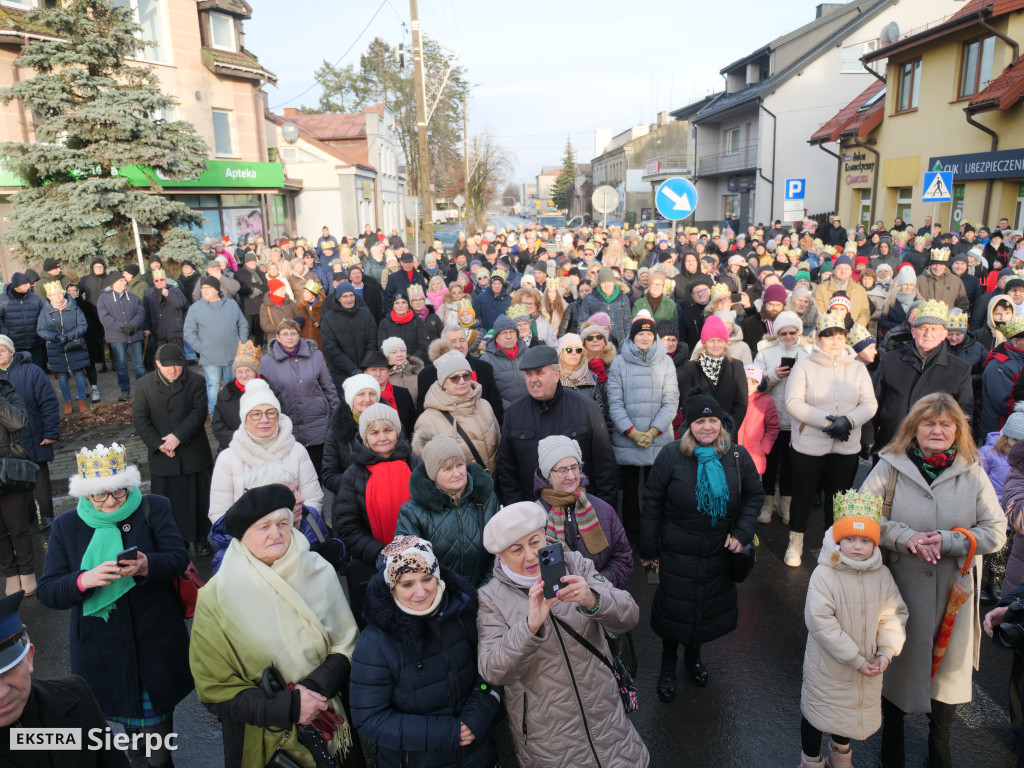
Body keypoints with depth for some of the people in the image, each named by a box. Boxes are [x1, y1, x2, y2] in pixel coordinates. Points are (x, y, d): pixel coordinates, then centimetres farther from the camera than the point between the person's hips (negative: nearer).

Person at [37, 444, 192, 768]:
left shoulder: (154, 508, -6)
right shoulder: (66, 526, -2)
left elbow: (179, 558, -12)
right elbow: (48, 592, -5)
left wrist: (146, 566, -33)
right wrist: (85, 580, -25)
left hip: (155, 641, -1)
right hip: (101, 649, 1)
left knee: (157, 713, 12)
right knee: (121, 707, 12)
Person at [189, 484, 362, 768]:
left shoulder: (319, 572, -10)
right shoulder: (216, 598, -14)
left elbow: (346, 645, -3)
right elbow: (216, 690, -11)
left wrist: (315, 687, -20)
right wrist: (287, 707, -21)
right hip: (263, 742, -2)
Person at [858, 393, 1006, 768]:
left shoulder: (973, 474, -4)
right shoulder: (891, 467, -8)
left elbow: (995, 533, -5)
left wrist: (946, 541, -20)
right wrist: (904, 536, -22)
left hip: (954, 591, 2)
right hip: (901, 587, -1)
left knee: (948, 667, 16)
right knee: (897, 662, 14)